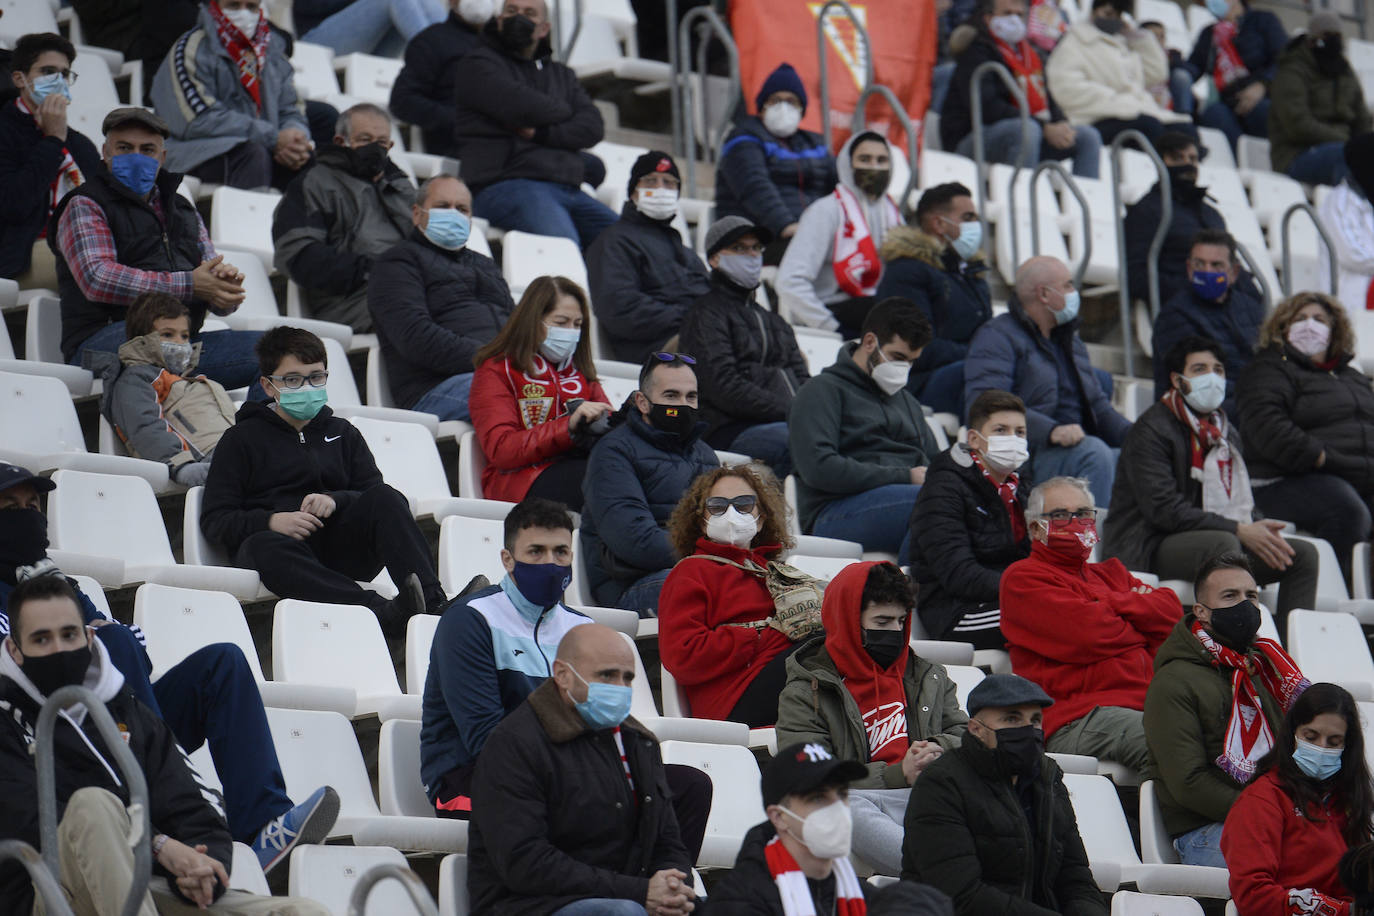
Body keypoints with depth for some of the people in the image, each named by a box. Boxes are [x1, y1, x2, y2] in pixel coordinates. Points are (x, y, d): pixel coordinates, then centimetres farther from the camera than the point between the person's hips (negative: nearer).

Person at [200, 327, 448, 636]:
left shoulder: (343, 434, 26)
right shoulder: (242, 439, 16)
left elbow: (376, 497, 12)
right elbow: (214, 520, 5)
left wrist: (336, 500, -10)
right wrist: (271, 521, -13)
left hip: (340, 546, 3)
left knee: (384, 498, -25)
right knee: (262, 549, -39)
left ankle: (434, 603, -44)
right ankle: (386, 613, -56)